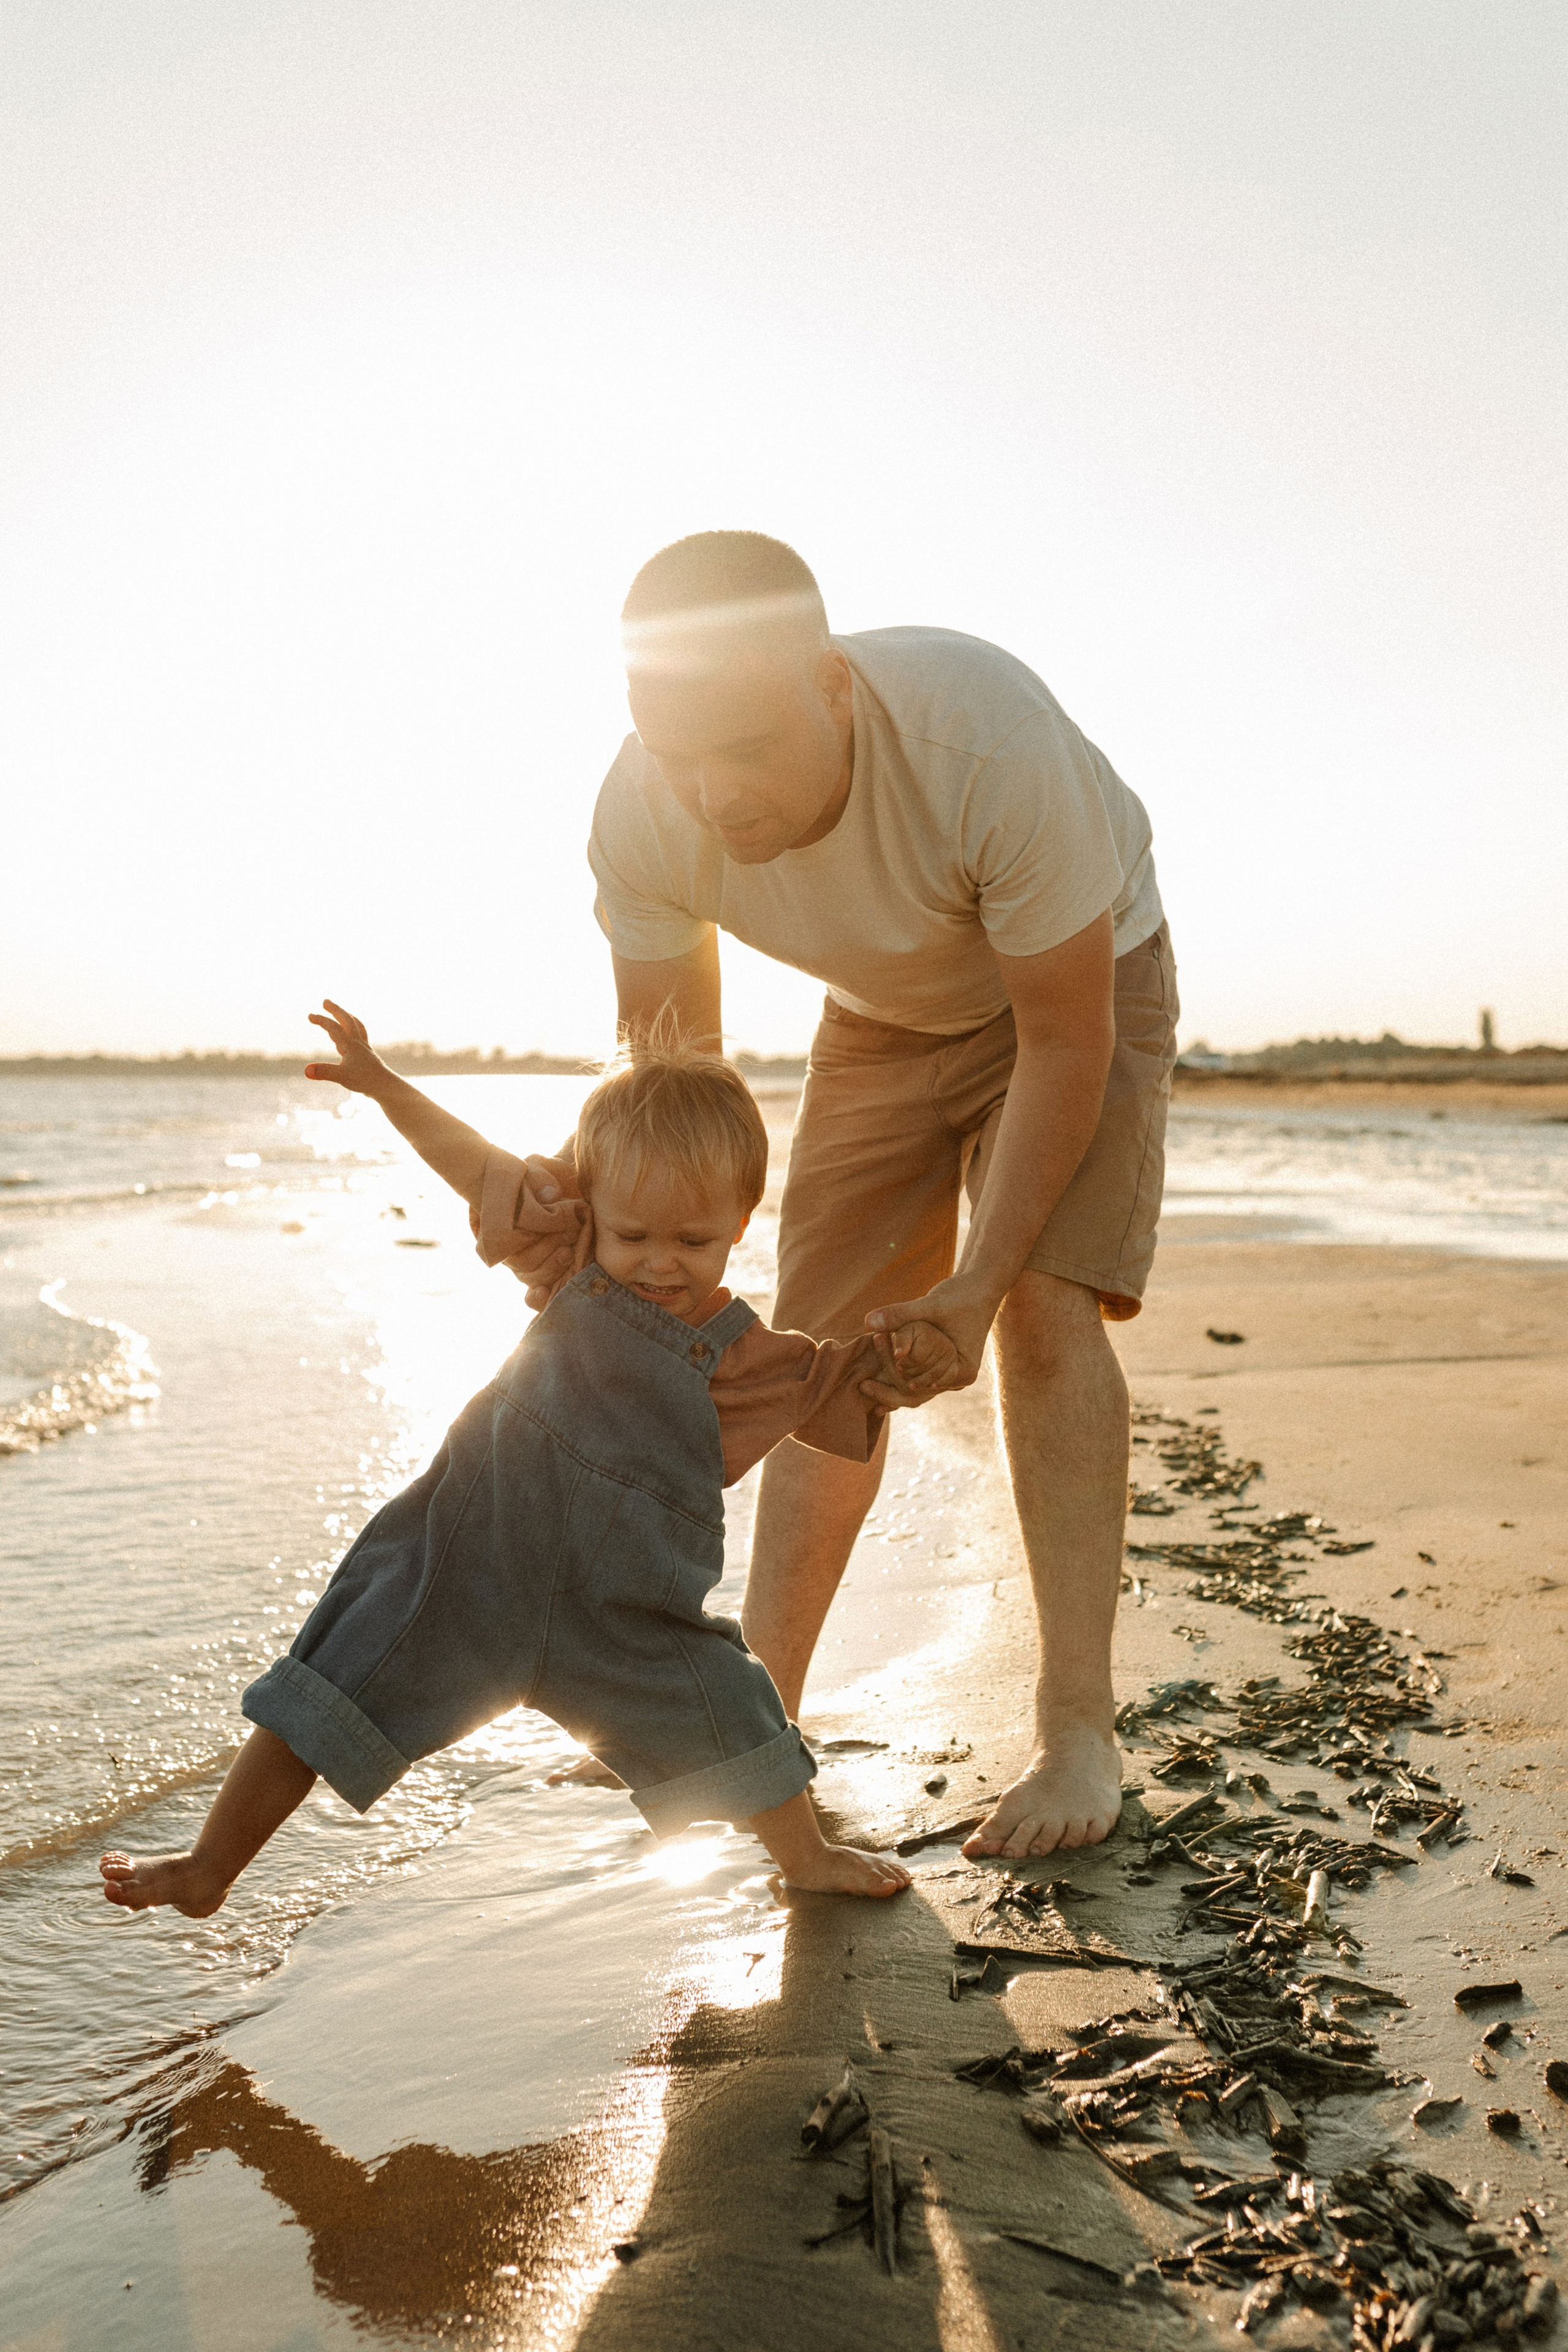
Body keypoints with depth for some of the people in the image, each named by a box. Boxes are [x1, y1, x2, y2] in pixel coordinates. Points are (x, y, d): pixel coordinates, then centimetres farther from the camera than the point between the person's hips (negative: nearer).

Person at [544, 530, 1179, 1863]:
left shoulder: (987, 740, -41)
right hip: (886, 1010, 4)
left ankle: (1080, 1731, -10)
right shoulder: (644, 820, -28)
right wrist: (589, 1187, -36)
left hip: (1086, 977, -3)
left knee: (1049, 1312, -21)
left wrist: (983, 1276, -33)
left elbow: (1064, 1042, -30)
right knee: (818, 1341, -1)